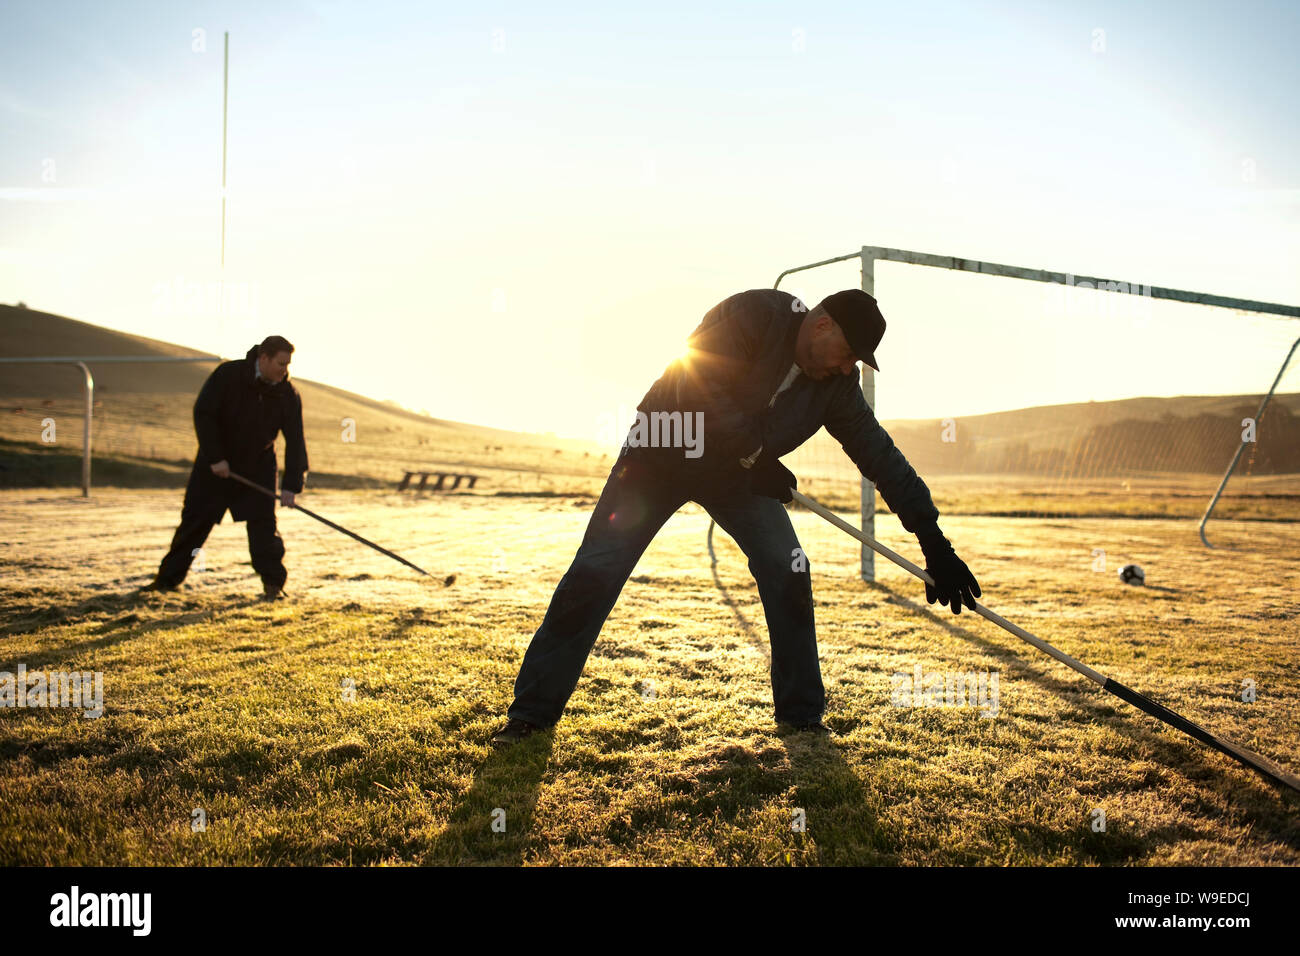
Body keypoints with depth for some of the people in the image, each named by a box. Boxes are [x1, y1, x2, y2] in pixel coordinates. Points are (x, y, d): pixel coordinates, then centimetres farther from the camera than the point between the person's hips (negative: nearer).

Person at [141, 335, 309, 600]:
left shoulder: (288, 394, -11)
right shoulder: (228, 375, -17)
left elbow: (295, 441, -12)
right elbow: (203, 413, -14)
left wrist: (291, 486, -21)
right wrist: (215, 458, -19)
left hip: (258, 466, 1)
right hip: (216, 462, -1)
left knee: (263, 523, -8)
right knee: (194, 519, 5)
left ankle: (273, 583, 2)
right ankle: (168, 578, 19)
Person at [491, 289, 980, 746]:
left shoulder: (836, 384, -9)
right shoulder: (754, 314, -24)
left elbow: (882, 457, -7)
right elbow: (699, 390, -31)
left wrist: (934, 543, -10)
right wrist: (757, 457, -26)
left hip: (741, 472, 4)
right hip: (662, 455, -4)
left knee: (788, 570, -11)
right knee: (595, 572, -8)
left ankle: (801, 713, 6)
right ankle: (532, 711, 4)